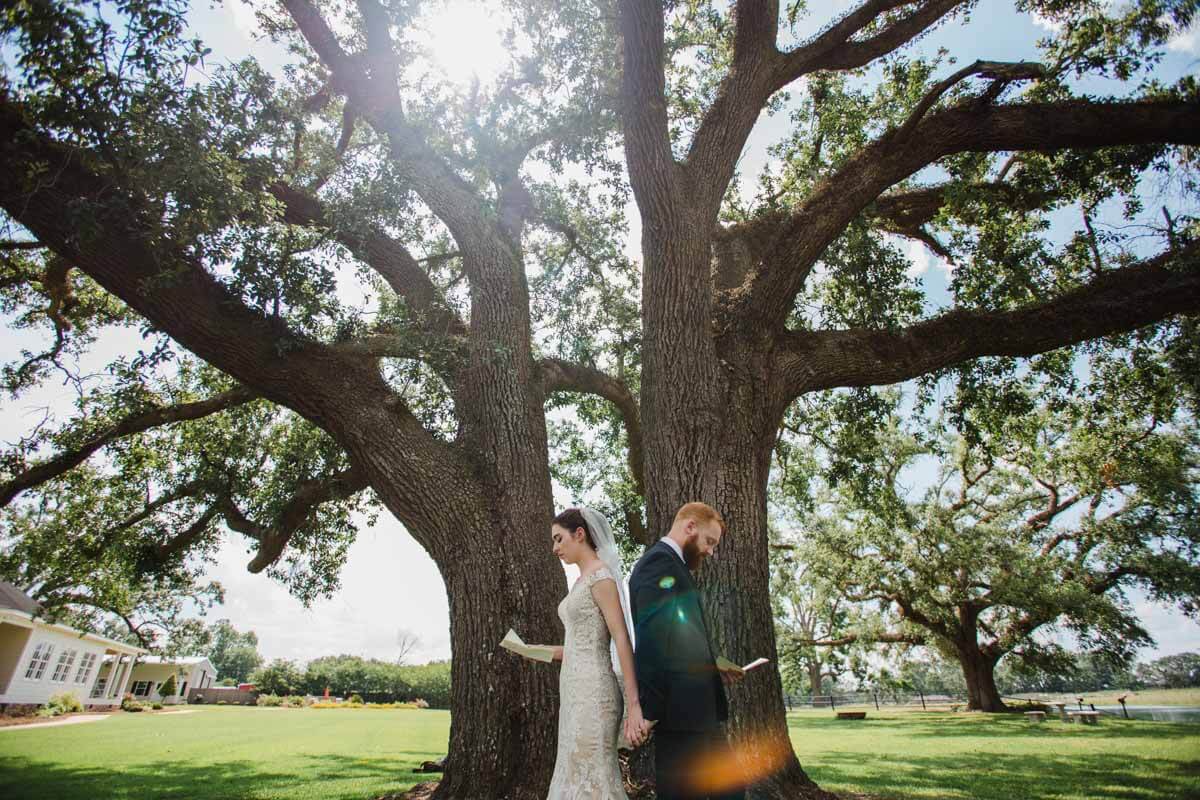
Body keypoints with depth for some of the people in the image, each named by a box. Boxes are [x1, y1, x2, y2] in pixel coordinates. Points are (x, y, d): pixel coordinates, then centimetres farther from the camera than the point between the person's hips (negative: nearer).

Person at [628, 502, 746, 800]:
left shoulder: (669, 563, 18)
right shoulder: (661, 561, -14)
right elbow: (652, 638, -22)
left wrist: (711, 670, 14)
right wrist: (649, 709, -23)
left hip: (693, 712, 10)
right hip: (679, 710, -10)